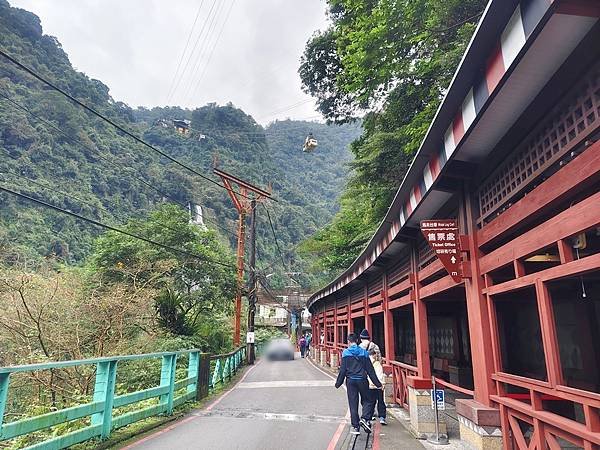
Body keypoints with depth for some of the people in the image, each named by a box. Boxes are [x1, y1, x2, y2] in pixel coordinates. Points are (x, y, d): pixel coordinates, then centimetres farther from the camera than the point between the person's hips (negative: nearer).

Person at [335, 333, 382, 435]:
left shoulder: (345, 353, -3)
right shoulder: (364, 352, 0)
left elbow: (342, 370, -3)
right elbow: (370, 369, 2)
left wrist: (338, 383, 6)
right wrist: (377, 383, 8)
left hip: (350, 381, 0)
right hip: (362, 380, 0)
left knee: (353, 404, 7)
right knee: (366, 400, 15)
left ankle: (355, 426, 9)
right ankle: (365, 418, -6)